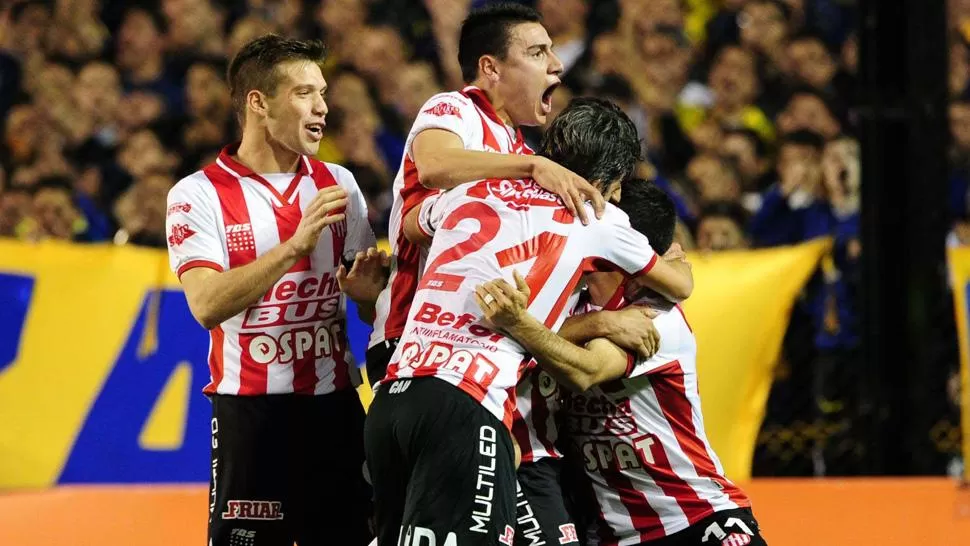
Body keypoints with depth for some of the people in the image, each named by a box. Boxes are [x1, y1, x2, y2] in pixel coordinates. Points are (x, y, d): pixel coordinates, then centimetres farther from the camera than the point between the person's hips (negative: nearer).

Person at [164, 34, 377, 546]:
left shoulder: (338, 183, 12)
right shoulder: (199, 195, -4)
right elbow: (207, 305, -16)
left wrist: (367, 281, -7)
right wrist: (296, 245, -24)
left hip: (335, 405, 4)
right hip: (250, 408, -4)